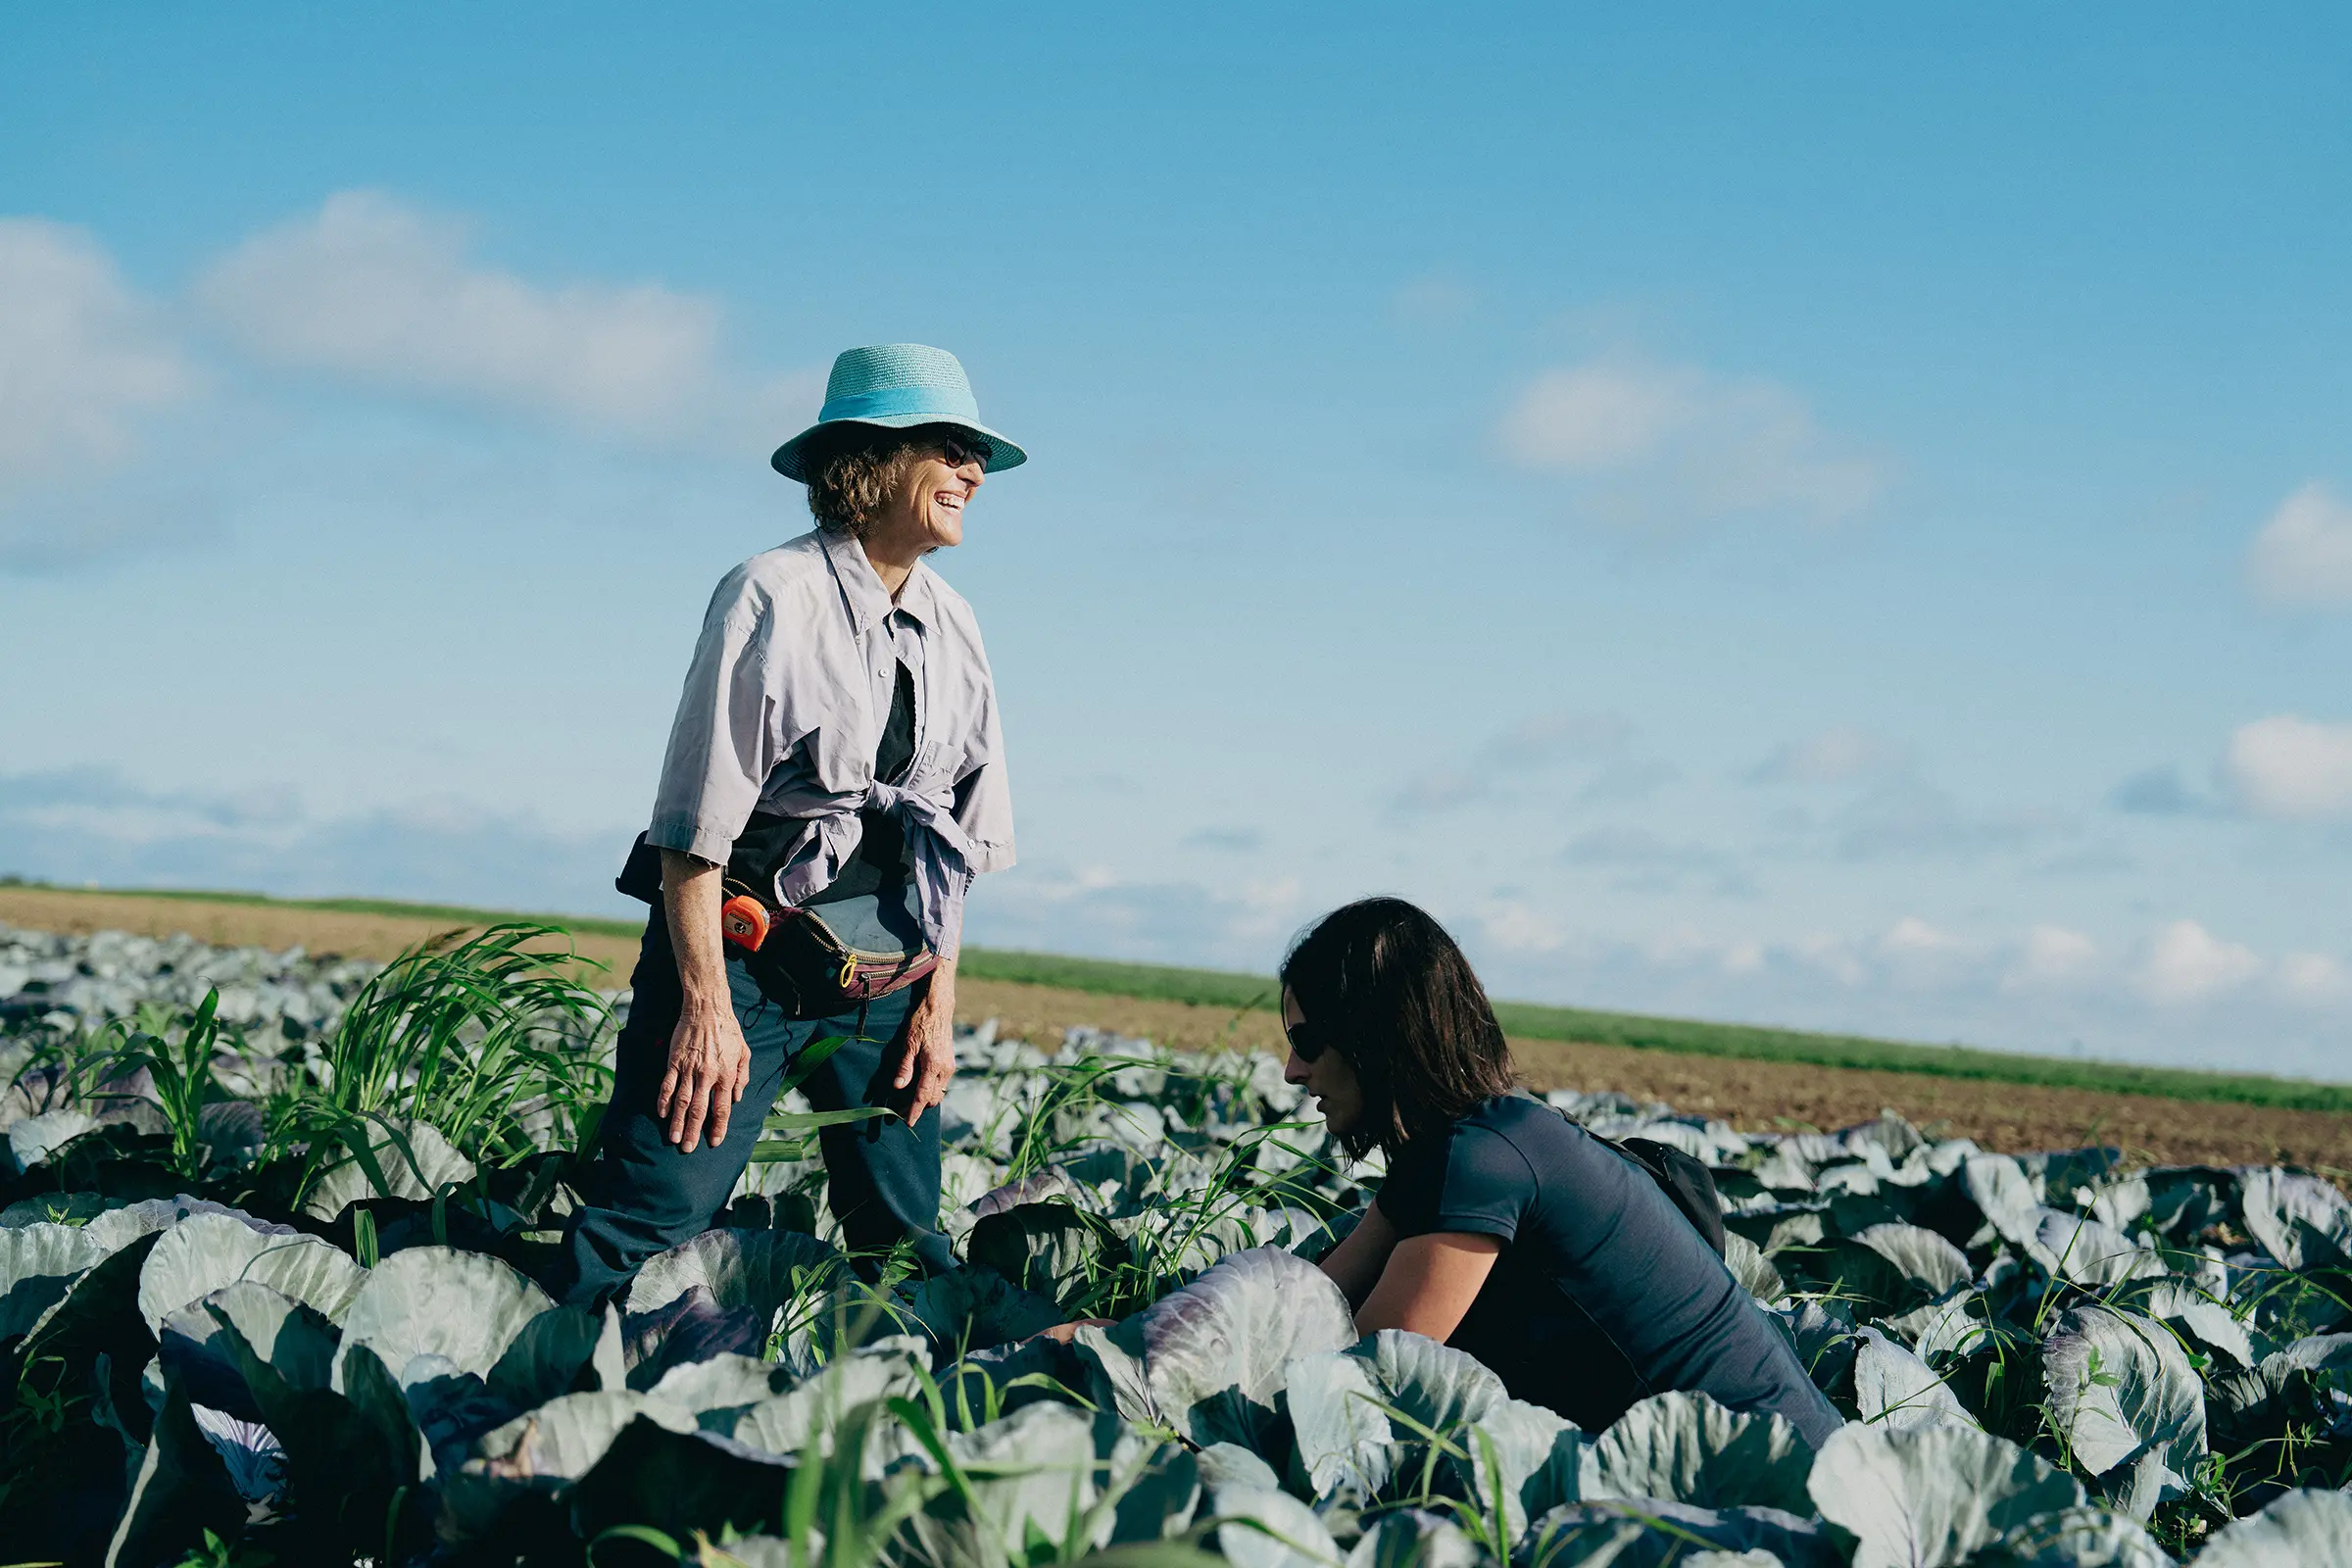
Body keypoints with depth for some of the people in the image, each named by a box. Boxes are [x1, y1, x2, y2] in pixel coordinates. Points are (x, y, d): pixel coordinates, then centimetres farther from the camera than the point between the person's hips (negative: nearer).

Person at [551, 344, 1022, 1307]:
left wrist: (939, 1002, 7)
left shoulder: (952, 626, 8)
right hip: (746, 957, -5)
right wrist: (708, 1007, -15)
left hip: (882, 985, 6)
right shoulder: (774, 599, -10)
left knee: (908, 1252, 6)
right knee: (650, 1224, -11)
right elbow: (694, 820, -12)